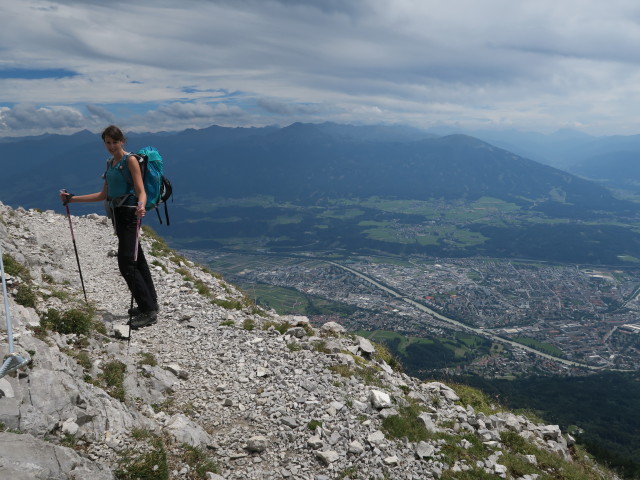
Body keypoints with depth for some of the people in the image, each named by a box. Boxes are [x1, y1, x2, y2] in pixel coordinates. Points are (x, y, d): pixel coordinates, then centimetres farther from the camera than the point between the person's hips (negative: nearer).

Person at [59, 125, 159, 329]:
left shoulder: (130, 160, -8)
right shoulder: (110, 163, 16)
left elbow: (141, 192, -16)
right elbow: (104, 195, 19)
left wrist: (141, 206, -38)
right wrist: (72, 198, 18)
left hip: (129, 215, -9)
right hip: (117, 214, 9)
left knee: (126, 263, -13)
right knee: (137, 260, 13)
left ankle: (149, 312, -9)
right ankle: (150, 303, 22)